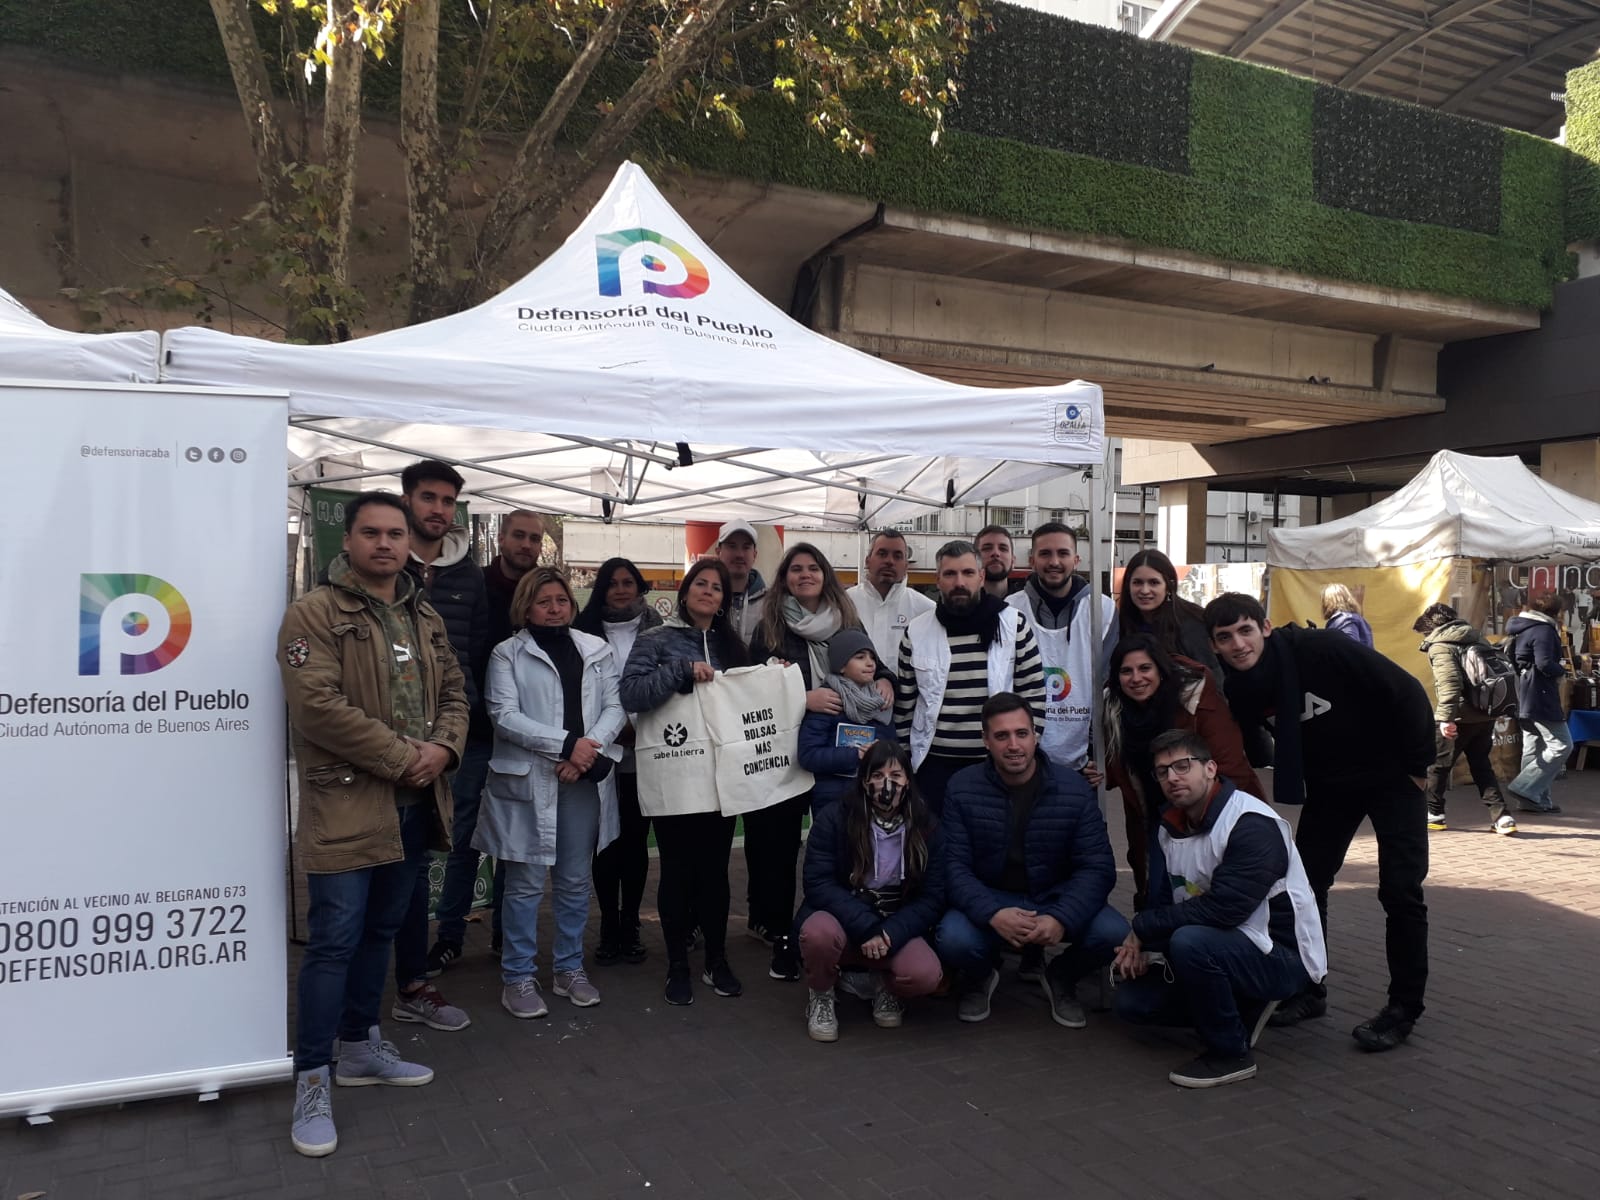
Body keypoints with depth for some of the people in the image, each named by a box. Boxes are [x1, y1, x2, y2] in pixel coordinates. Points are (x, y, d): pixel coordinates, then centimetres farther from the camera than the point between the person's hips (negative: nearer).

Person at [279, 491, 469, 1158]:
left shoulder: (425, 618, 13)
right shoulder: (315, 614, -10)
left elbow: (454, 691, 13)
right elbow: (317, 704, -19)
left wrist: (443, 747, -7)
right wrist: (400, 757, -18)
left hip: (414, 803, 7)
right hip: (346, 803, -7)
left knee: (380, 931, 18)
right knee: (334, 940, -3)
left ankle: (360, 1046, 34)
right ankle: (311, 1078, 10)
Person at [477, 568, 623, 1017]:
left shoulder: (597, 649, 10)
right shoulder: (508, 654, 1)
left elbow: (615, 707, 4)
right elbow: (505, 715, -10)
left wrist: (588, 749, -13)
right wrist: (567, 743, -17)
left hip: (585, 779, 3)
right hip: (528, 780, -3)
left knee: (575, 880, 12)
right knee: (526, 883, 2)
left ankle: (569, 968, 25)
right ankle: (518, 977, 14)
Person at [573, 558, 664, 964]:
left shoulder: (654, 631, 5)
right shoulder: (587, 631, 2)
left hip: (644, 753, 1)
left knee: (636, 840, 7)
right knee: (607, 841, 3)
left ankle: (630, 926, 19)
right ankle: (609, 927, 16)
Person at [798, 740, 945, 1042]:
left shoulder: (925, 826, -3)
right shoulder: (833, 818, -10)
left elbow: (932, 897, -5)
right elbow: (818, 884, -15)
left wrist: (890, 934, -21)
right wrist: (865, 929, -27)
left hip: (897, 930, 1)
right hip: (844, 921, -1)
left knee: (925, 975, -29)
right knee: (819, 933, -36)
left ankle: (884, 983, 9)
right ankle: (820, 996, -1)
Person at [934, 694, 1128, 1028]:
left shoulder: (1073, 789, -9)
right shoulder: (962, 789, -10)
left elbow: (1097, 867, -12)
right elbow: (953, 866, -14)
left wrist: (1062, 919, -30)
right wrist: (992, 914, -33)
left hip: (1054, 899, 1)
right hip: (989, 901, -1)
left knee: (1113, 933, -26)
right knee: (953, 939, -32)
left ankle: (1060, 979, 11)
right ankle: (979, 979, 9)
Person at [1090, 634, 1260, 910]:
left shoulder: (1196, 695, -22)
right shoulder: (1115, 709, -7)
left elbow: (1228, 763, -21)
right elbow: (1121, 770, 5)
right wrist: (1098, 774, -16)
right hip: (1159, 813, 4)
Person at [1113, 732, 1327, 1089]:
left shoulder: (1252, 825, -23)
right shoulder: (1172, 827, 3)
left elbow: (1222, 908, -31)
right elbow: (1170, 901, 8)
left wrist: (1143, 928, -21)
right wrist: (1141, 946, -12)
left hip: (1284, 956, -8)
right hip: (1226, 949, 8)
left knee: (1190, 941, -34)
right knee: (1132, 1001, 1)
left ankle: (1231, 1053, -12)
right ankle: (1243, 1008, 14)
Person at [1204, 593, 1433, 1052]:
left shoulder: (1320, 649, -29)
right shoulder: (1237, 688, -13)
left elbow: (1407, 692, -24)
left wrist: (1416, 765, -17)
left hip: (1390, 776, -5)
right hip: (1328, 787, 5)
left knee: (1400, 892, -5)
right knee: (1304, 883, 6)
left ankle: (1404, 1007, 10)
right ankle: (1309, 990, 22)